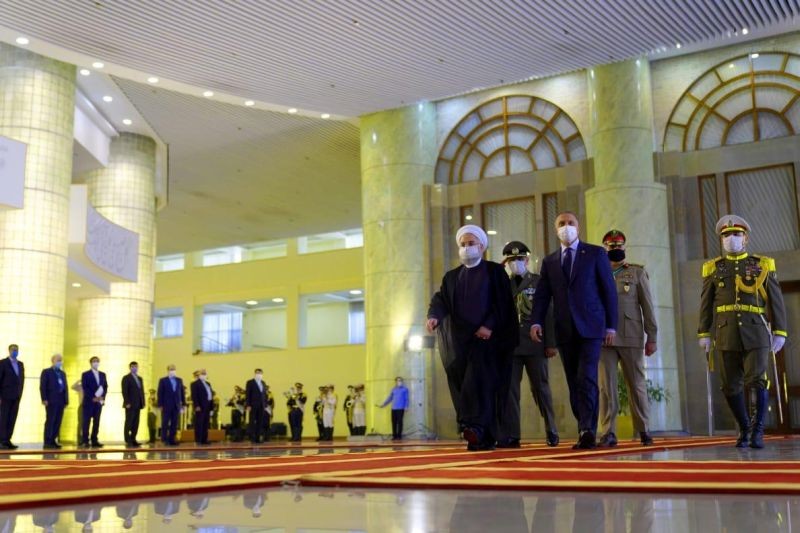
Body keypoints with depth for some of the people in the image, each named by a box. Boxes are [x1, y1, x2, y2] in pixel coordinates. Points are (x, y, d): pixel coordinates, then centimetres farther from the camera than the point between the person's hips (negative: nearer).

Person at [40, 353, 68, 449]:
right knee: (50, 421, -6)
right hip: (51, 401, -6)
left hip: (61, 401, 6)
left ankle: (53, 441, 7)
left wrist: (66, 400, 8)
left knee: (58, 422, 3)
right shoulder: (46, 372, 3)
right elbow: (42, 386, -5)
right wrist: (44, 399, -14)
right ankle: (47, 442, -4)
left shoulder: (62, 373, 21)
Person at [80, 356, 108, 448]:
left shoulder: (102, 374, 15)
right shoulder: (85, 374, 1)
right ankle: (85, 441, -5)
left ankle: (94, 441, 5)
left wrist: (102, 397, -2)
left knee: (96, 422, 3)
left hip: (99, 401, 5)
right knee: (86, 421, -6)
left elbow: (105, 386, 14)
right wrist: (93, 397, -15)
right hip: (89, 401, -4)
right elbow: (85, 388, -7)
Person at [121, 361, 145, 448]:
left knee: (136, 424, 4)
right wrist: (127, 403, -17)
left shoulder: (140, 378, 19)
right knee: (129, 423, -4)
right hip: (130, 405, -6)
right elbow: (124, 391, -10)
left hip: (138, 405, 6)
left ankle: (133, 440, 7)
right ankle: (128, 442, -2)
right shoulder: (126, 378, -2)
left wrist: (143, 403, 10)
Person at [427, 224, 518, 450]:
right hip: (459, 339, 5)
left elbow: (503, 302, -2)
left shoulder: (495, 271, 7)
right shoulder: (451, 276, 18)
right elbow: (440, 299, 3)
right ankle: (484, 437, 3)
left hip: (487, 335, -4)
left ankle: (476, 428, -30)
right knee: (462, 384, 0)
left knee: (479, 379, -20)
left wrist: (489, 325, -16)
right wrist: (433, 316, -18)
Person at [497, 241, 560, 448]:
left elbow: (548, 314, 0)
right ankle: (510, 436, -1)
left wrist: (551, 343, -6)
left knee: (540, 388, 4)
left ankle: (551, 433, 16)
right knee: (509, 389, -3)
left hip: (535, 344, -2)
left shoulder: (539, 282, 5)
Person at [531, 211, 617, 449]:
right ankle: (585, 432, 11)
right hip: (565, 331, 4)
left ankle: (588, 431, -18)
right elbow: (541, 295, 7)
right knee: (574, 384, 5)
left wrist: (611, 325, -3)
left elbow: (609, 290, 3)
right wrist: (536, 322, -9)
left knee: (586, 379, -16)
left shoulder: (596, 253, 6)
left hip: (590, 327, -4)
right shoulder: (549, 261, 15)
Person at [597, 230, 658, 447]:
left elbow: (648, 307, 6)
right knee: (606, 386, -3)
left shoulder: (638, 272, 10)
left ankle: (644, 430, 15)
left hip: (631, 338, 0)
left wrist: (652, 337, 1)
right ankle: (608, 433, 0)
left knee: (637, 385, 5)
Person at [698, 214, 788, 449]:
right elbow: (706, 304, 9)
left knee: (757, 381, -12)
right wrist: (704, 334, 2)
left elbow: (776, 301, 6)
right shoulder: (713, 268, 11)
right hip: (726, 335, 2)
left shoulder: (763, 265, 8)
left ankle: (758, 430, 0)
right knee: (731, 386, 2)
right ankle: (744, 430, 17)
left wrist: (779, 332, -1)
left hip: (757, 334, -1)